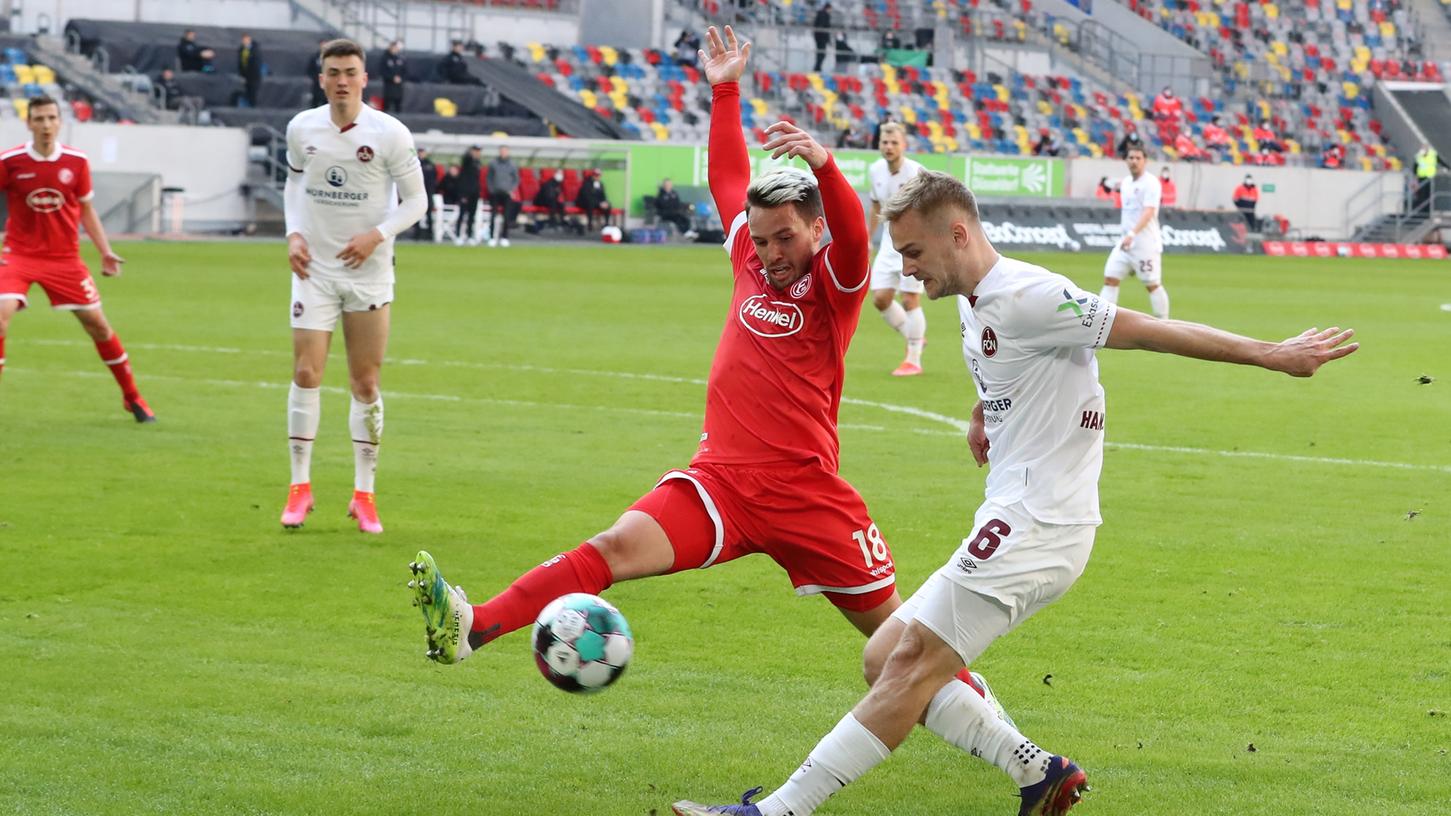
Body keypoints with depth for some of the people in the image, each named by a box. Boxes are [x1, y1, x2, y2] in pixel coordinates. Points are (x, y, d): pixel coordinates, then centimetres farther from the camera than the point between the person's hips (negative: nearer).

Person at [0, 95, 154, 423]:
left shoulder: (76, 162, -3)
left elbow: (86, 210, 10)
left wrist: (105, 251, 3)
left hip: (64, 257, 2)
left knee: (98, 324, 5)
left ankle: (132, 397, 21)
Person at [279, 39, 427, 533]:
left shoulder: (390, 134, -9)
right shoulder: (301, 128, -1)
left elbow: (415, 201, -3)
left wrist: (376, 236, -18)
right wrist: (293, 233, 1)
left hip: (369, 271, -1)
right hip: (315, 269, 1)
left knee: (365, 384, 3)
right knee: (306, 373, -8)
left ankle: (364, 495, 12)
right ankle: (300, 488, 2)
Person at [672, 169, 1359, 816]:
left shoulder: (1025, 296, -16)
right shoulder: (976, 302, 14)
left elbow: (1156, 332, -15)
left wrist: (1273, 355, -13)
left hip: (1036, 524, -10)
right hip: (1014, 524, 10)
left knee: (914, 662, -14)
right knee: (887, 655, 5)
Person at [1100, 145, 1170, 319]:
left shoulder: (1151, 183, -11)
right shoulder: (1125, 183, 13)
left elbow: (1148, 213, -23)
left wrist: (1132, 234, -35)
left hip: (1146, 243, -7)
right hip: (1125, 241, 7)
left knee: (1152, 285, -2)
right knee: (1110, 278, -1)